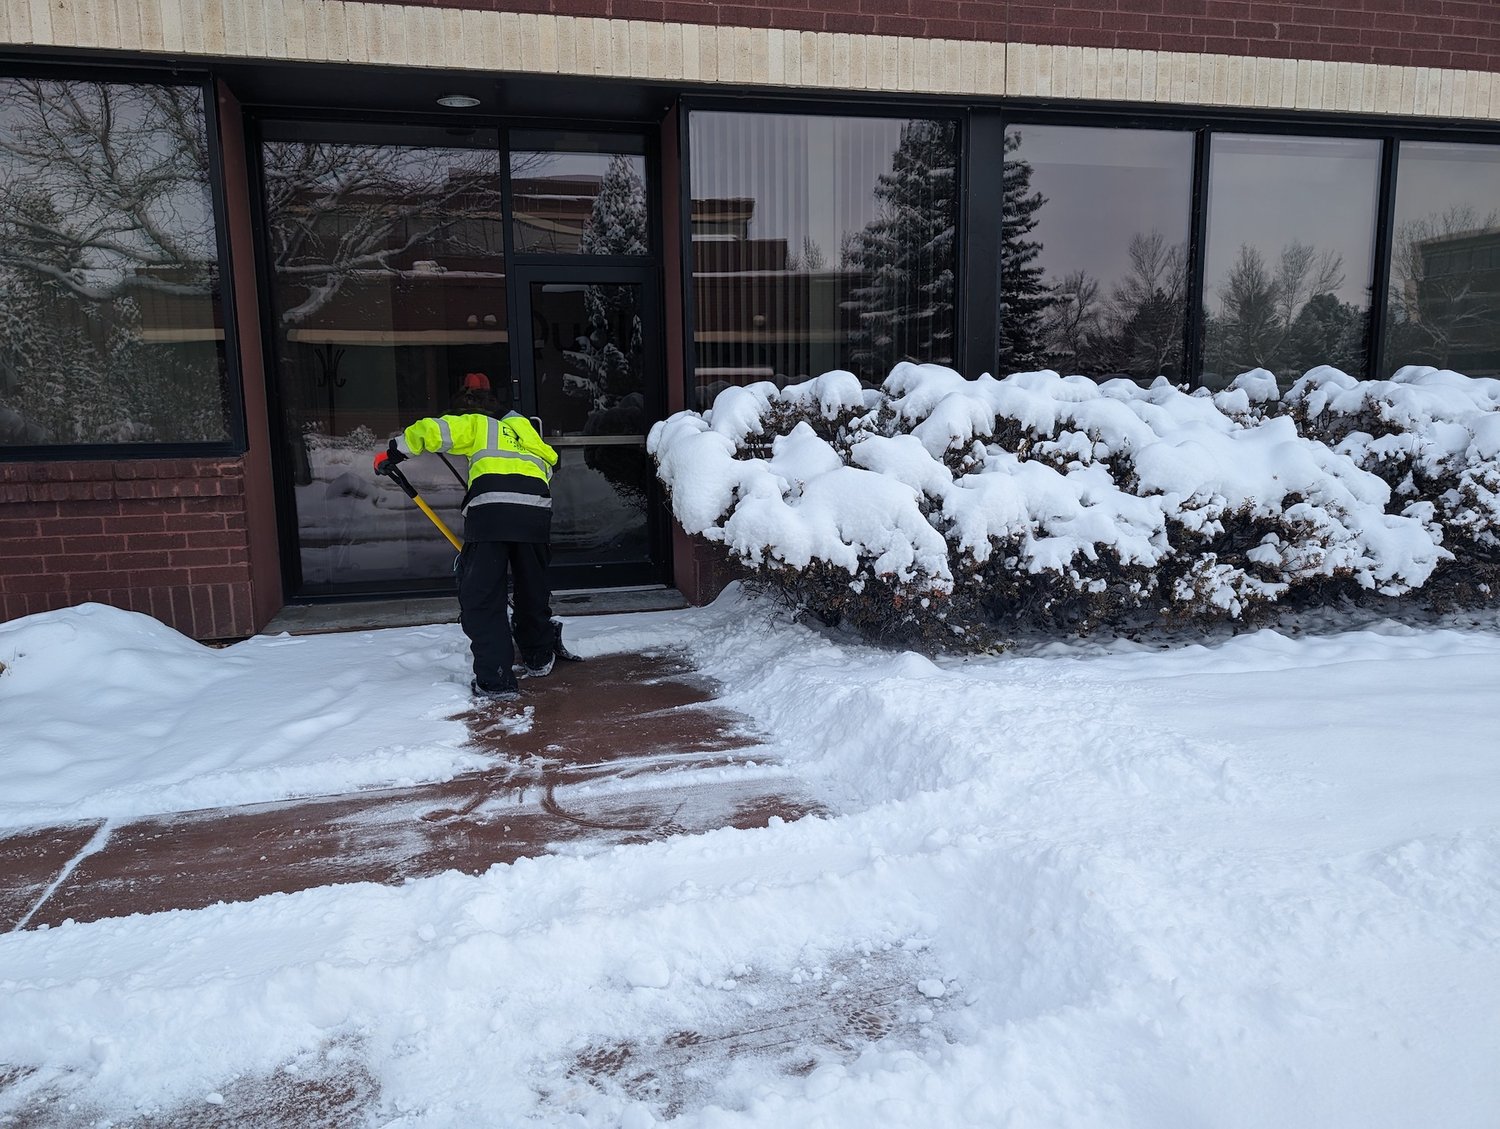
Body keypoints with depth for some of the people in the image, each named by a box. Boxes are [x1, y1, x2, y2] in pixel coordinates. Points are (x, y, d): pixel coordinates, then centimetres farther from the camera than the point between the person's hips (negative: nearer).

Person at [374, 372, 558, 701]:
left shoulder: (475, 425, 24)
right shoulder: (521, 431, 39)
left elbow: (431, 430, 7)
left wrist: (393, 452, 21)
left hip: (491, 506, -5)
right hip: (536, 510, 5)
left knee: (481, 598, 2)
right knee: (533, 589, 23)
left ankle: (495, 680, -3)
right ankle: (539, 658, 40)